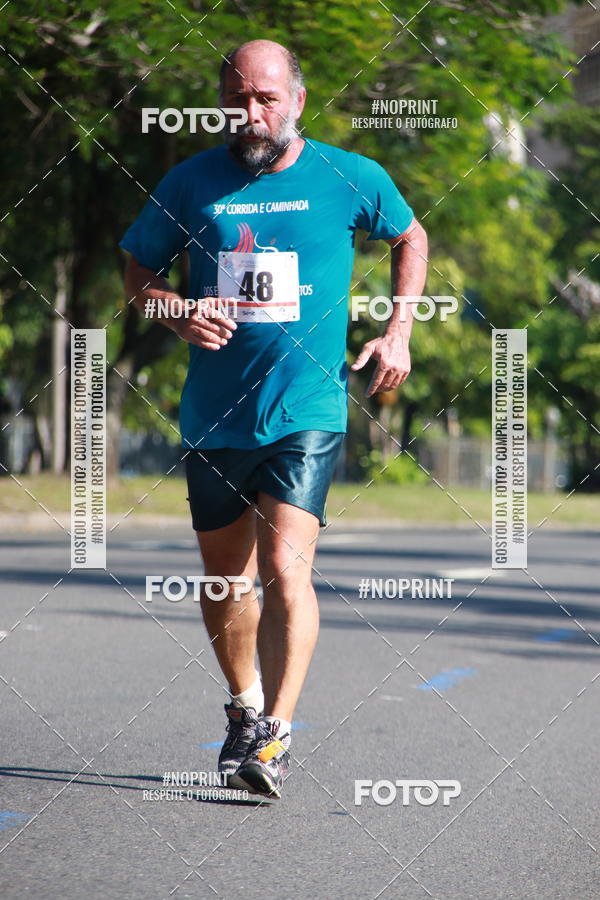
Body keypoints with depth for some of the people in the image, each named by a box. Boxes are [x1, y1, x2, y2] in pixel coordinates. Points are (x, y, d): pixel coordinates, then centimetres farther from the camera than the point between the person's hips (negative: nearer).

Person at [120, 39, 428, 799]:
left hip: (307, 412, -3)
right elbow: (137, 272, 12)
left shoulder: (350, 179, -1)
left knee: (286, 569, -17)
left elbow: (410, 237, 18)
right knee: (225, 577, 14)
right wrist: (176, 312, -10)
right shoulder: (191, 183, 2)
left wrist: (398, 331, 6)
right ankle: (244, 708, 36)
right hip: (214, 415, 3)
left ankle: (274, 737, -14)